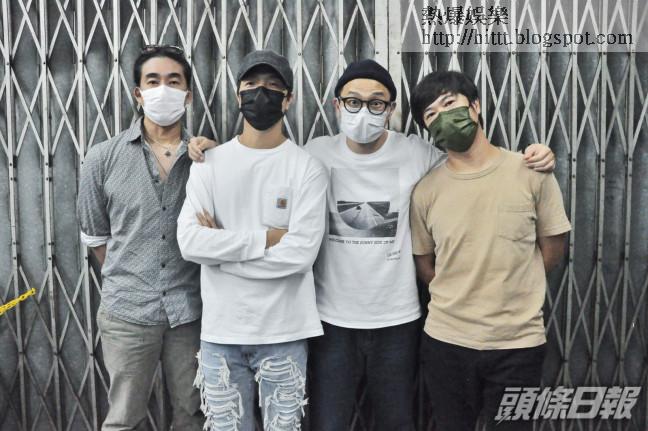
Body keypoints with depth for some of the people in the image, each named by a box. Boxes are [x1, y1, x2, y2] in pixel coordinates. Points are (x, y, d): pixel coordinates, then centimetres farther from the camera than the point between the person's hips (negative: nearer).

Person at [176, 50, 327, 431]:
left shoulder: (307, 169, -6)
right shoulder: (209, 163, 1)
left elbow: (300, 253, -17)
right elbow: (190, 242, -11)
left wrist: (222, 245, -12)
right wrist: (266, 237, -15)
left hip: (283, 332, -2)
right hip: (220, 329, 2)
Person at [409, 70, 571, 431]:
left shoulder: (532, 173, -7)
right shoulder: (426, 191, -4)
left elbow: (553, 249, 2)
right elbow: (425, 265, 6)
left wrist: (509, 291, 5)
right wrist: (459, 298, 0)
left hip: (519, 342, -1)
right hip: (446, 340, 1)